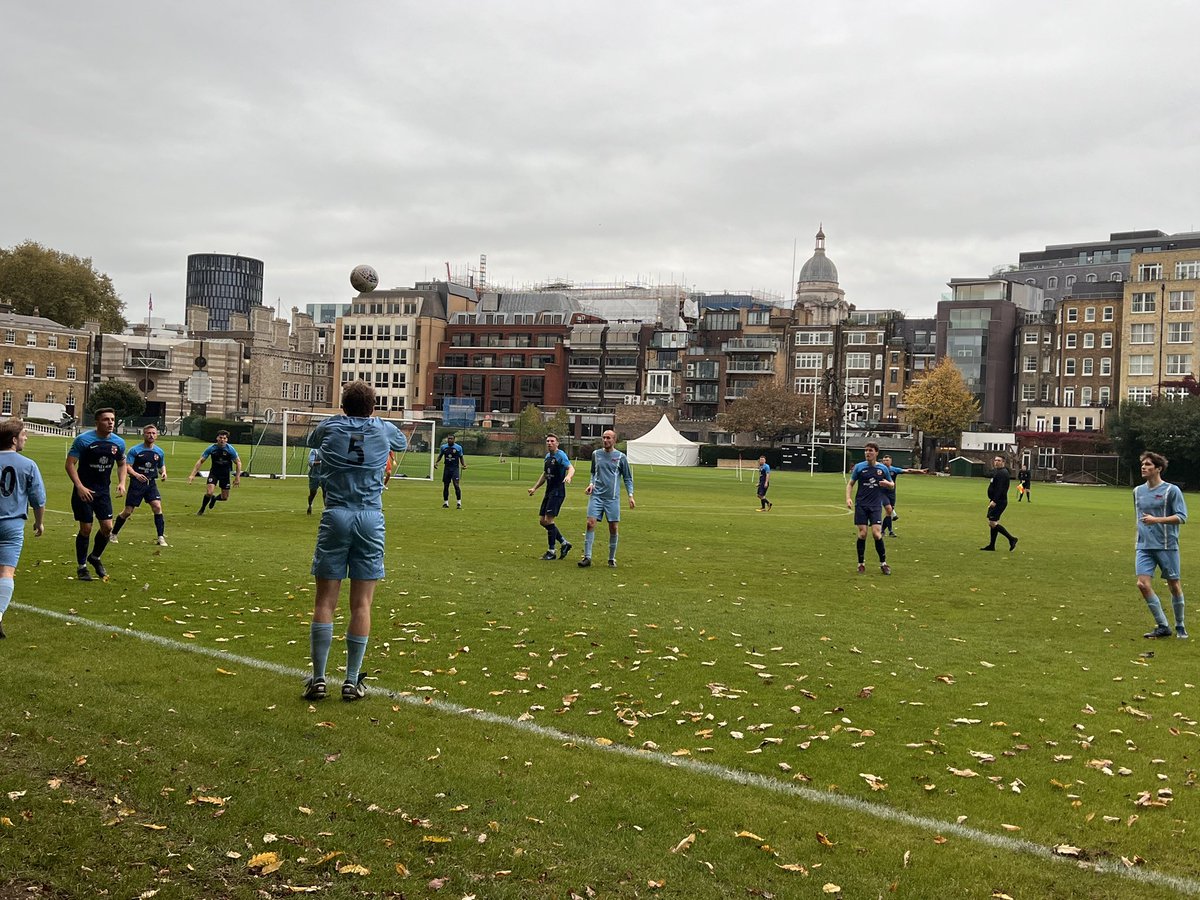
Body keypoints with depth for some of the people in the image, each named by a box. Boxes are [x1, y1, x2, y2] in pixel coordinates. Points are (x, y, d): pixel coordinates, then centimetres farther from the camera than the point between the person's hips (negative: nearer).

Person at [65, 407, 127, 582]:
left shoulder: (118, 443, 2)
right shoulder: (83, 440, -12)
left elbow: (122, 464, 17)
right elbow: (70, 464, -12)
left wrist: (122, 483, 1)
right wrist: (80, 487, -22)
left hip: (103, 491, 4)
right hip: (84, 491, -4)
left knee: (107, 527, -3)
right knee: (86, 529, -1)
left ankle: (95, 557, 25)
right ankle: (82, 567, 15)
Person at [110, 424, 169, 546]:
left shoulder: (159, 452, 7)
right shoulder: (135, 450, -5)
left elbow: (162, 465, 21)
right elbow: (127, 466, -8)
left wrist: (163, 472, -2)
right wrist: (136, 475, -27)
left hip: (151, 483, 3)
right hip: (137, 484, -3)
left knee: (157, 507, -15)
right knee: (128, 511, 1)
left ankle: (161, 538, -10)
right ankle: (113, 535, 22)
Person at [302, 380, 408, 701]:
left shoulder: (329, 427, 7)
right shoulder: (384, 430, 7)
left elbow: (311, 440, 31)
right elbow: (402, 442, 32)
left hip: (335, 517, 0)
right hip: (371, 519, 0)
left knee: (325, 601, 4)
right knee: (361, 604, 3)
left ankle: (318, 679, 5)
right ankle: (352, 681, 7)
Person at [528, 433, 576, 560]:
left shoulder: (561, 455, -11)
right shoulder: (547, 456, 16)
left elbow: (571, 468, -26)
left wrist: (568, 477, -47)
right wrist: (535, 488, 26)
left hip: (557, 492, -9)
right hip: (549, 492, 9)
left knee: (548, 520, -12)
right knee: (542, 521, 8)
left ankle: (551, 552, -2)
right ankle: (564, 543, 19)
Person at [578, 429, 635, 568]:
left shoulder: (621, 457, 1)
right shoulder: (596, 454, 8)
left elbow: (627, 478, 7)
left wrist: (630, 496, -1)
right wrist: (591, 483, 3)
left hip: (613, 498, -1)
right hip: (596, 496, 1)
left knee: (613, 528, 1)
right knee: (590, 523, -11)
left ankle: (612, 559, 15)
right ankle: (587, 557, -7)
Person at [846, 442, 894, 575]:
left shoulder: (882, 469, 4)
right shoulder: (859, 467, 1)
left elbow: (892, 485, 16)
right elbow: (850, 484, 6)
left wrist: (888, 483, -9)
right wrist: (848, 498, -10)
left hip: (876, 505, 0)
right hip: (861, 505, 0)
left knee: (876, 534, -9)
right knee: (862, 533, -4)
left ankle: (883, 563, 7)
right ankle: (861, 564, 10)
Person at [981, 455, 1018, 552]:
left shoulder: (1002, 473, -15)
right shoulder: (996, 471, 17)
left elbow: (1000, 488, -25)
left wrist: (994, 500, -29)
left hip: (999, 502, -10)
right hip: (995, 501, 10)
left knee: (992, 523, -12)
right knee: (992, 523, 11)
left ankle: (1011, 539, -6)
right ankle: (992, 545, 15)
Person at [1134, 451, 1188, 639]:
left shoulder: (1171, 490, -6)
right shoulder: (1138, 491, 11)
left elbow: (1182, 517, -11)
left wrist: (1156, 520, -21)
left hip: (1167, 546, -4)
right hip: (1144, 546, 4)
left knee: (1174, 585, 4)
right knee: (1143, 584, -9)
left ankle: (1180, 626, 23)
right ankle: (1163, 626, 3)